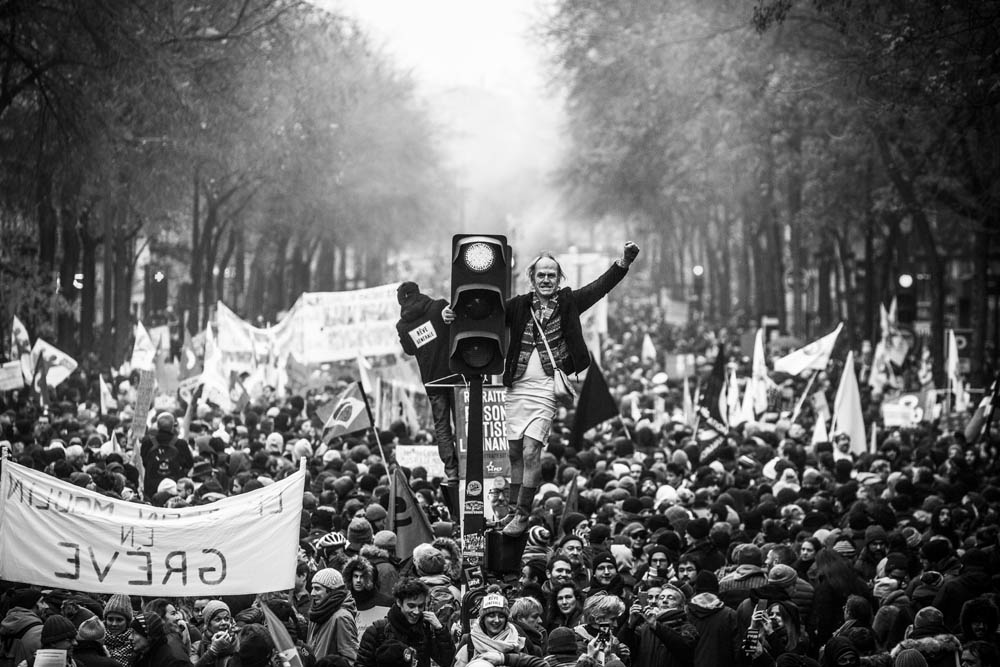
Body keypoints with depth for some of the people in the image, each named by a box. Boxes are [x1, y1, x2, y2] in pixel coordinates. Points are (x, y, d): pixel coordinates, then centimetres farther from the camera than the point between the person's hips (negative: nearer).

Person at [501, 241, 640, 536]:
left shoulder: (569, 302, 4)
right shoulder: (519, 305, 8)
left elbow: (601, 286, -3)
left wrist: (624, 261, -18)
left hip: (545, 390, -3)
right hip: (516, 388, 3)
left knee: (531, 450, -12)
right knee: (515, 452, 9)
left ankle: (522, 515, -8)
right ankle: (513, 510, 19)